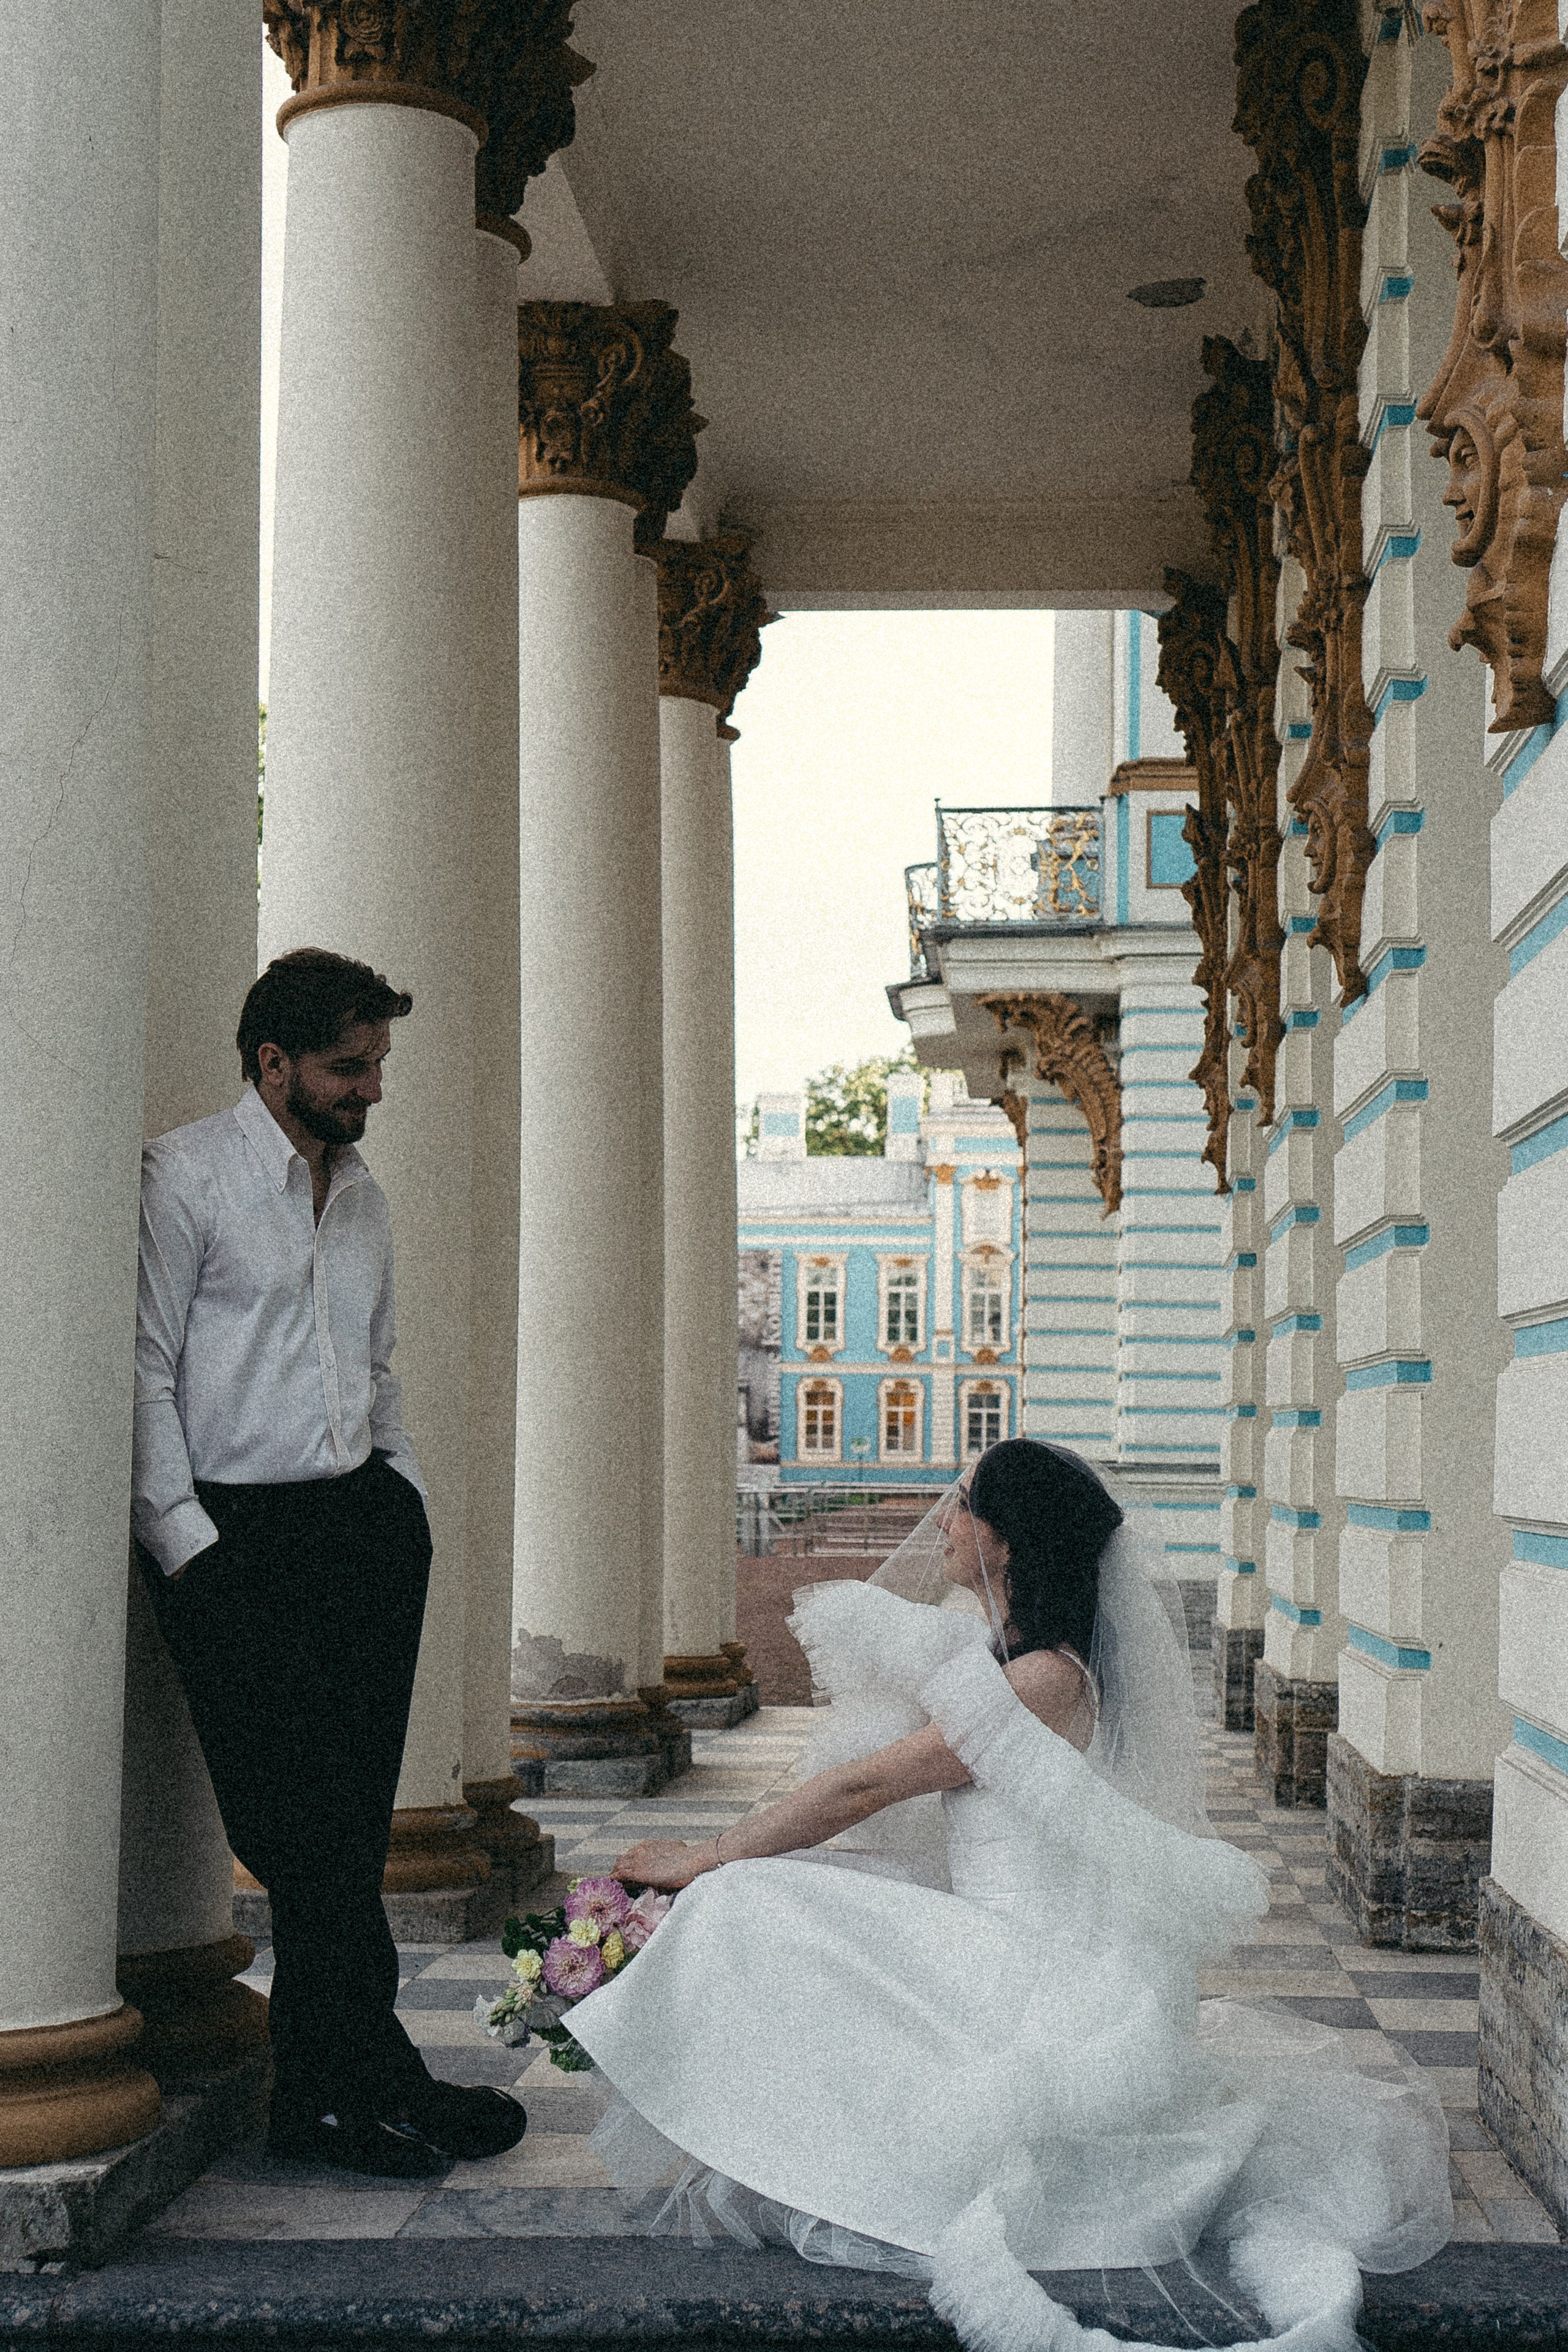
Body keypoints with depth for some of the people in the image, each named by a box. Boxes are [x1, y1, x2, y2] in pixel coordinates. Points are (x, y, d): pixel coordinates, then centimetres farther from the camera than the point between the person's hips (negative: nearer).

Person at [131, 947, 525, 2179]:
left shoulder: (364, 1196, 19)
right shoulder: (185, 1176, -2)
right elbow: (145, 1372, -6)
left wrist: (408, 1507, 13)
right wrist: (187, 1543, -11)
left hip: (363, 1520, 6)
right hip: (234, 1534, -6)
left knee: (352, 1817, 2)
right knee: (309, 1819, -9)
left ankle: (322, 2090, 9)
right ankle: (374, 2075, 0)